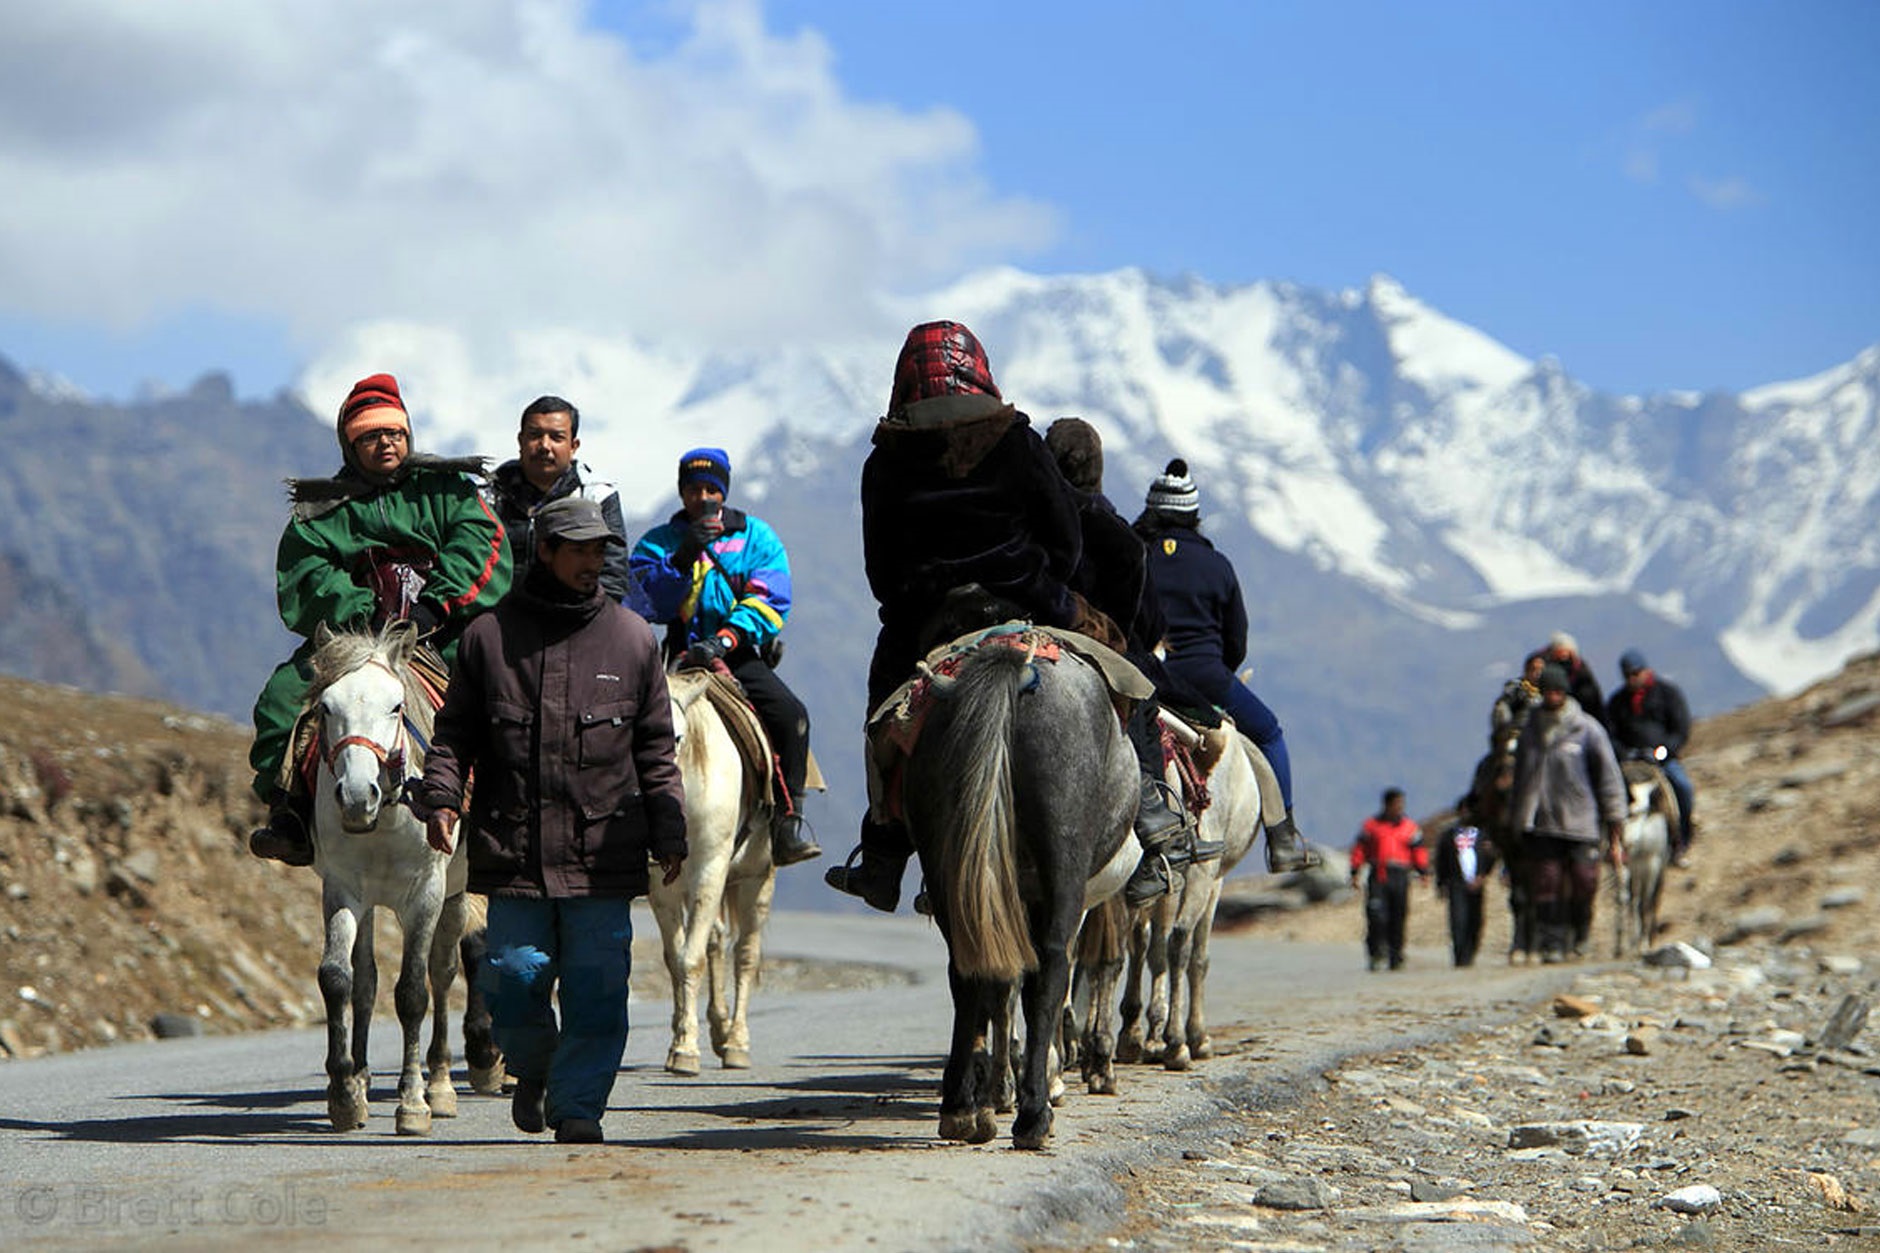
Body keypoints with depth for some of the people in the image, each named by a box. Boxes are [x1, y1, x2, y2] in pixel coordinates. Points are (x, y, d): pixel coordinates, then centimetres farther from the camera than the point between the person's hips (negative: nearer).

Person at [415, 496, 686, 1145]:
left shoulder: (632, 638, 8)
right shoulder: (489, 635, 6)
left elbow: (656, 749, 10)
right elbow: (455, 732, 10)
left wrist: (668, 831, 3)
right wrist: (441, 797, -7)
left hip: (603, 854, 0)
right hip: (513, 849, 0)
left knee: (596, 987, -3)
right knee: (515, 977, 0)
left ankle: (578, 1104, 8)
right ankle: (532, 1070, 29)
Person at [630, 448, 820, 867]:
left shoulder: (756, 537, 10)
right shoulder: (658, 543, 11)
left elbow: (769, 602, -2)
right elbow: (653, 605, -3)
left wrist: (726, 640, -17)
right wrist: (684, 559, -18)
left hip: (742, 656, 0)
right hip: (682, 656, 0)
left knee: (791, 714, -24)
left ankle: (788, 817, -16)